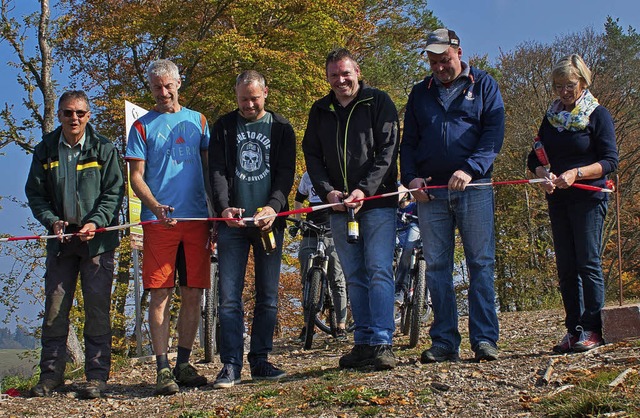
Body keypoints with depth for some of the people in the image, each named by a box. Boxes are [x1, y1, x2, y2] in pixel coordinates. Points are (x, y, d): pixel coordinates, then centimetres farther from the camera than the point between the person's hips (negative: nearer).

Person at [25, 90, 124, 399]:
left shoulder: (104, 149, 1)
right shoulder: (45, 150, 8)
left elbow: (114, 192, -3)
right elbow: (34, 193, 9)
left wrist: (95, 223, -16)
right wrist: (52, 221, -8)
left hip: (97, 239, -2)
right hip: (60, 239, 3)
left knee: (97, 308, -1)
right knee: (54, 309, 4)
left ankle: (97, 376, 6)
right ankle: (51, 373, 14)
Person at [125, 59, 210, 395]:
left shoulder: (197, 121, 14)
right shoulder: (142, 127, 6)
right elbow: (136, 176, 1)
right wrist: (155, 206, -17)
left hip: (197, 219, 3)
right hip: (159, 222, -3)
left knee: (192, 294, 5)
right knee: (161, 295, -5)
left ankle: (183, 364, 15)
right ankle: (163, 369, -1)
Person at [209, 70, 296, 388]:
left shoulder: (281, 128, 9)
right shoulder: (223, 127, 9)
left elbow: (286, 173, 1)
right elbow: (217, 171, 1)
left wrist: (273, 207, -17)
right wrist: (224, 207, -17)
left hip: (269, 221, 1)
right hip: (232, 221, -1)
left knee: (268, 296, 5)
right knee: (229, 296, -5)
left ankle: (260, 361, 14)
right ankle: (231, 365, -1)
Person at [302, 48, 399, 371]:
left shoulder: (379, 102, 1)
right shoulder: (320, 111, 14)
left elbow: (388, 150, -7)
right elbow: (312, 155, 11)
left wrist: (364, 189, -17)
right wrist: (327, 191, -6)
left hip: (377, 201, -4)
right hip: (339, 206, 5)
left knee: (379, 272, -10)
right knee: (355, 277, 6)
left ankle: (382, 344, -10)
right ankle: (363, 343, 10)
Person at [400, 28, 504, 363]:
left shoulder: (483, 85, 7)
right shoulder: (420, 92, 16)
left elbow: (494, 134, -3)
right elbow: (408, 141, 16)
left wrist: (470, 169, -17)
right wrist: (411, 177, -1)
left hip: (473, 188, -3)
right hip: (430, 191, 3)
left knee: (481, 263, -4)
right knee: (436, 267, 1)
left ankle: (484, 339, -1)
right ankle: (444, 342, 6)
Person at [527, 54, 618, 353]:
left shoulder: (598, 115, -2)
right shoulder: (551, 117, 12)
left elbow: (610, 161, -8)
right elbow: (535, 159, 11)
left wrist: (575, 174, -20)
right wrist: (544, 175, -11)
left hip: (589, 197, -5)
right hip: (558, 200, 5)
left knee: (588, 262, -7)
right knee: (565, 267, 5)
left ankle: (592, 329, -1)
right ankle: (574, 329, 10)